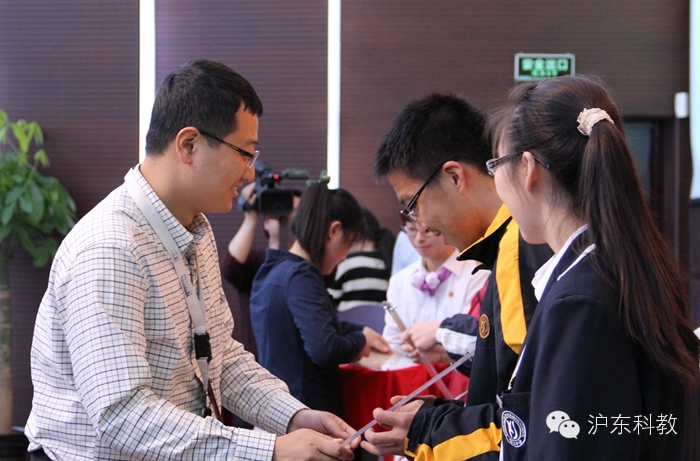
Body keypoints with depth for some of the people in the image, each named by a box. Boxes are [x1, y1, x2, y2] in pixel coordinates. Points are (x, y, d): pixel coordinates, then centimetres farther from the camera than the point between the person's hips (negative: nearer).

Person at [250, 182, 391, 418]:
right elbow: (324, 349, -28)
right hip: (309, 406, -10)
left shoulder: (273, 270, 12)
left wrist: (359, 331, 27)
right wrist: (360, 341, -9)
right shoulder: (301, 276, -18)